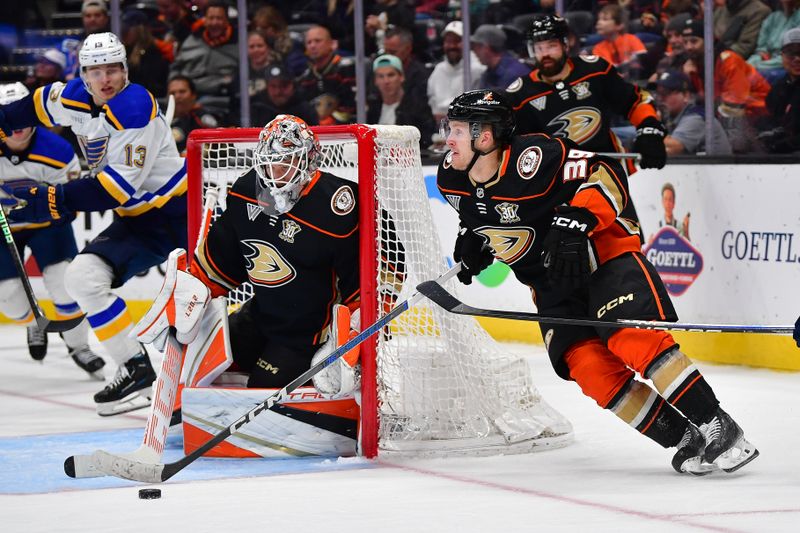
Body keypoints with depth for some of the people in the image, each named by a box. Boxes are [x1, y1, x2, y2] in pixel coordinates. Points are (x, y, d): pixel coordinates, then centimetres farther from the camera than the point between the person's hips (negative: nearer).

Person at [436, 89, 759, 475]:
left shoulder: (533, 158, -24)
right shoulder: (452, 180, -1)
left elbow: (607, 174, -21)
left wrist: (576, 222, -32)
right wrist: (472, 239, 7)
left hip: (605, 257, -6)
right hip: (553, 285, 6)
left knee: (633, 340, -26)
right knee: (591, 371, -14)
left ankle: (720, 429, -19)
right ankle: (685, 441, -8)